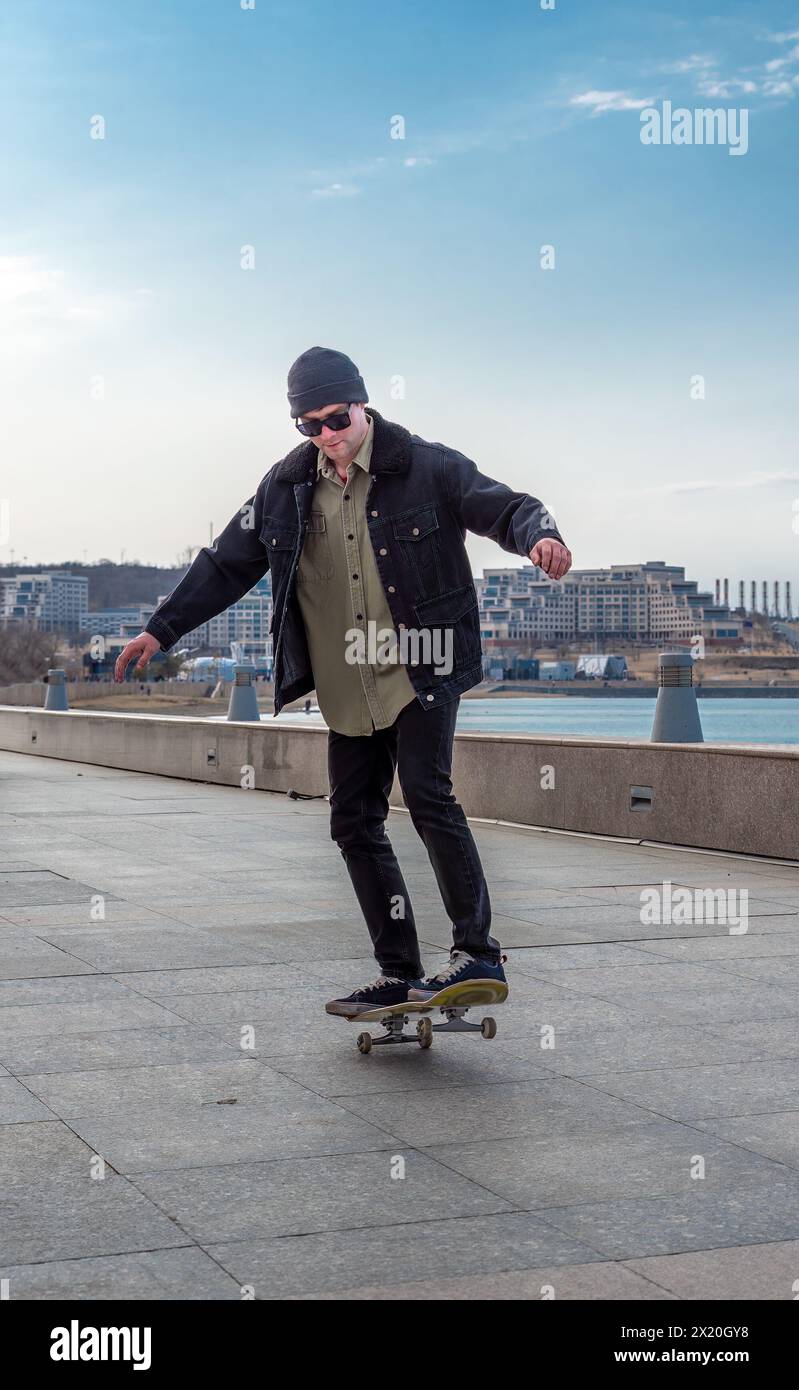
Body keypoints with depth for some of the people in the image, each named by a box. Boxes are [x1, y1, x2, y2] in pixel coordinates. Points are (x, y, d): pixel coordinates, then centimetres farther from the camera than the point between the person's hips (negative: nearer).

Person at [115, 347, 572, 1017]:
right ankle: (401, 974, 15)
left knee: (428, 797, -20)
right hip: (347, 691, 6)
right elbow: (226, 564, 14)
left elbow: (503, 505, -13)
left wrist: (537, 535, -36)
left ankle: (479, 953, -10)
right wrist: (161, 629, 12)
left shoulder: (427, 467, -5)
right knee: (355, 823, 5)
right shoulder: (286, 486, 8)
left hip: (421, 672, -5)